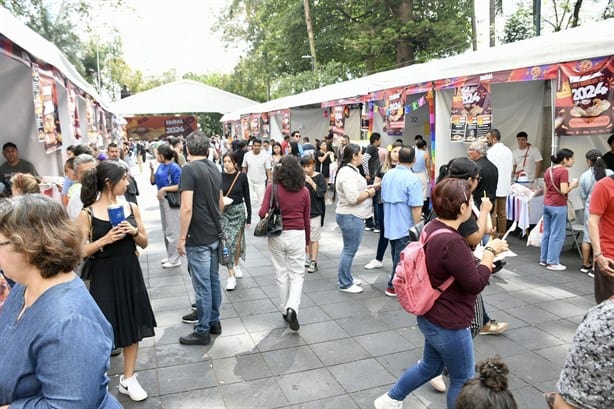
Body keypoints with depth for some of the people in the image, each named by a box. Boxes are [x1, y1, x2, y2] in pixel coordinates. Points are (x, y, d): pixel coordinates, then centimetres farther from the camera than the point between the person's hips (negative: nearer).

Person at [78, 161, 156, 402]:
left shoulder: (131, 208, 3)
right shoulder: (88, 213, -9)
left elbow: (144, 243, 7)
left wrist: (134, 232, -12)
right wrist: (105, 240, -21)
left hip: (130, 272, 4)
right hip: (104, 275, -4)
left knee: (133, 326, 11)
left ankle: (128, 379, 28)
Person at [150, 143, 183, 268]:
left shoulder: (174, 167, -17)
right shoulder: (160, 166, 5)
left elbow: (179, 186, -19)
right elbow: (153, 181, 10)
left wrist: (164, 188, -22)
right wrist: (151, 169, -3)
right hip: (162, 200, 9)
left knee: (172, 231, -1)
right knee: (165, 230, 17)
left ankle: (175, 259, 9)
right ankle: (170, 256, 29)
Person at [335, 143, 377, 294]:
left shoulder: (351, 170, 12)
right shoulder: (348, 173, -21)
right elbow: (353, 198, -27)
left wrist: (369, 188, 9)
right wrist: (369, 193, -14)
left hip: (353, 215, 11)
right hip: (350, 217, -11)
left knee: (349, 248, 19)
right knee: (350, 250, -1)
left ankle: (346, 278, 31)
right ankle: (345, 284, 9)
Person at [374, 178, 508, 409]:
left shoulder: (433, 228, -1)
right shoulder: (452, 242, -31)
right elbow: (475, 284, -22)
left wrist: (483, 260, 9)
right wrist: (491, 251, -11)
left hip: (431, 318, 9)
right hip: (448, 325, -9)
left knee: (431, 366, 29)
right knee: (463, 380, 14)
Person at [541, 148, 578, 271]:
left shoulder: (548, 170, 11)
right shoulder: (563, 171, -14)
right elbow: (564, 191, -19)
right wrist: (572, 185, -3)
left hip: (547, 204, 8)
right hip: (558, 206, -8)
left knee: (547, 233, 14)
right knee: (557, 234, -1)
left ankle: (544, 259, 21)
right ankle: (553, 262, 3)